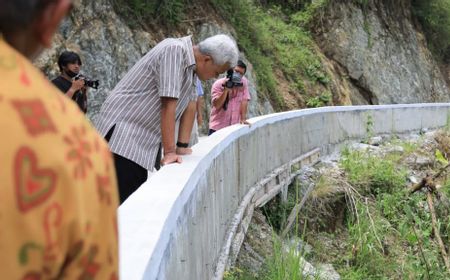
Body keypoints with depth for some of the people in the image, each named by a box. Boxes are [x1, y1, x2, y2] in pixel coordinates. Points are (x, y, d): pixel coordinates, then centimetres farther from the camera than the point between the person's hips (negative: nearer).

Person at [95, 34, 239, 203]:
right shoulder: (174, 50, -17)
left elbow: (190, 105, 12)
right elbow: (168, 104, -22)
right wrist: (169, 151, -21)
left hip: (142, 142, 9)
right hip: (122, 128, -9)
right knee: (119, 203, -15)